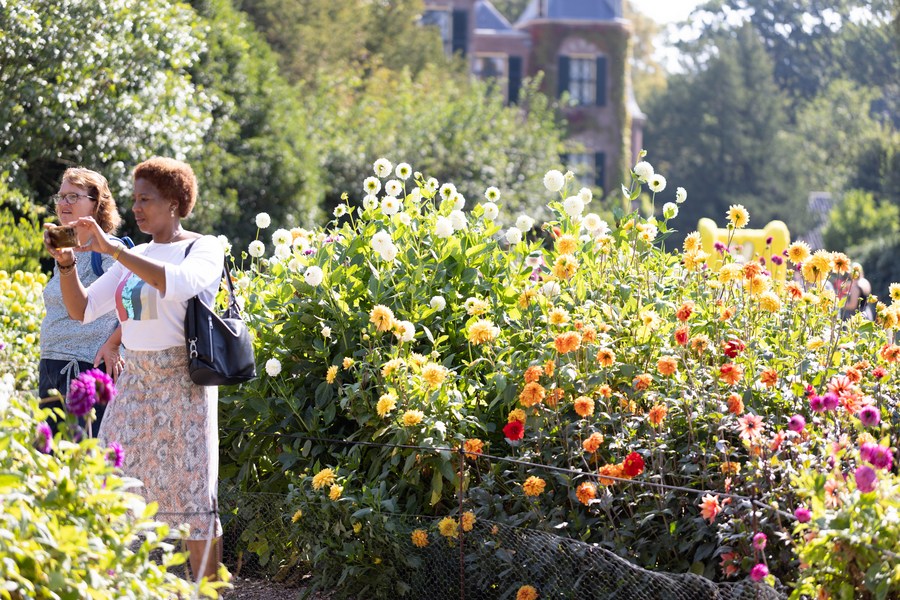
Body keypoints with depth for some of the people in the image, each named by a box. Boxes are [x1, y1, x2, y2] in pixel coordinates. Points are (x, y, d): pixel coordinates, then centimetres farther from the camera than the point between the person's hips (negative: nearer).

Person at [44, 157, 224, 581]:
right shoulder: (133, 258, 15)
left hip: (183, 382, -6)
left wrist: (109, 248, -26)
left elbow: (179, 283, -27)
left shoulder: (205, 248, -3)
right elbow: (81, 309, 13)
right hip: (135, 382, 6)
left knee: (193, 497, -3)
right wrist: (66, 262, -5)